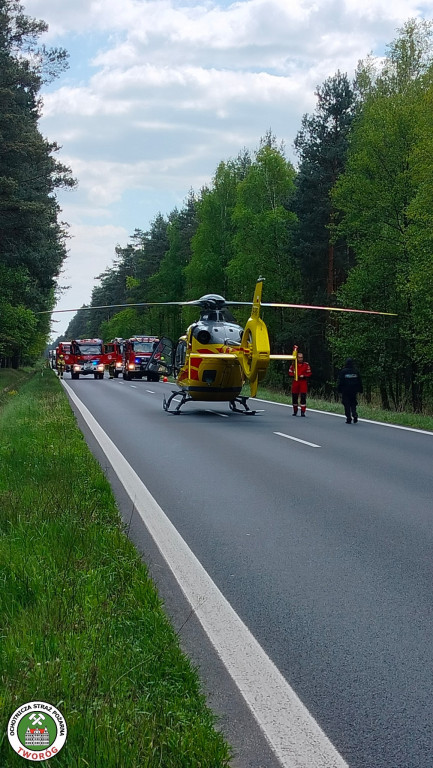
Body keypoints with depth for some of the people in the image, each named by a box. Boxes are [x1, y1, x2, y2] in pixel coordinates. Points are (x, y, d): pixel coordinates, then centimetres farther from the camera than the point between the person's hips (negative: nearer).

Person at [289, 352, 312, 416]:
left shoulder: (306, 365, 3)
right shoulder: (293, 364, 7)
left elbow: (309, 373, 4)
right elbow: (290, 372, 11)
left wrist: (304, 376, -13)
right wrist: (293, 375, -9)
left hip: (303, 381, -2)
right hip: (295, 381, 2)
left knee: (303, 397, -10)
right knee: (294, 396, 6)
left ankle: (303, 411, -9)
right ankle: (295, 411, 21)